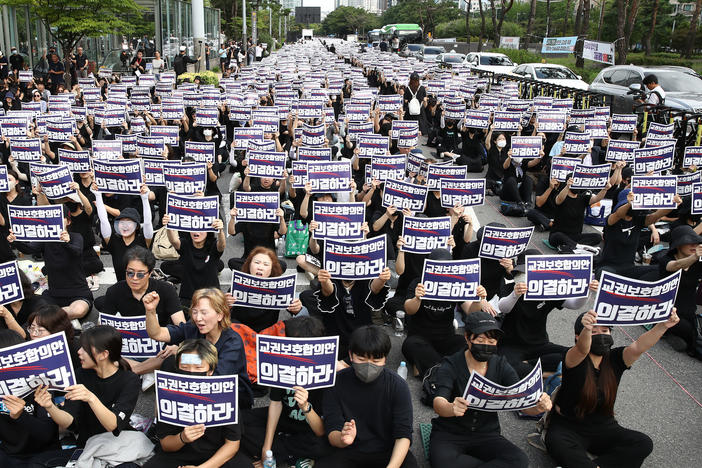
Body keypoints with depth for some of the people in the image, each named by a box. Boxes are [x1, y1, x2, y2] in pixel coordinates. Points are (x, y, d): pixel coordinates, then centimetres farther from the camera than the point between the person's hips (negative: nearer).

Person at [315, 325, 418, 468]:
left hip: (388, 452, 0)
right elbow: (331, 432, -9)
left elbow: (403, 435, -13)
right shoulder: (336, 383, -9)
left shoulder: (398, 386, -10)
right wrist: (342, 439, -35)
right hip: (349, 452, 1)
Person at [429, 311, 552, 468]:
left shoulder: (501, 366, -1)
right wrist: (451, 409, -51)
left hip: (487, 435, 2)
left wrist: (539, 406, -34)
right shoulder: (451, 365, -12)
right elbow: (438, 402, -27)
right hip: (449, 434, -2)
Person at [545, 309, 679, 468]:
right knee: (556, 443, -36)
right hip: (568, 425, -5)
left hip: (603, 428, 5)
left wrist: (663, 326, -37)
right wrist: (587, 329, -61)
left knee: (644, 443, -20)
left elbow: (639, 346, -19)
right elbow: (582, 349, -38)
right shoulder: (574, 358, -14)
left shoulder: (614, 359, -1)